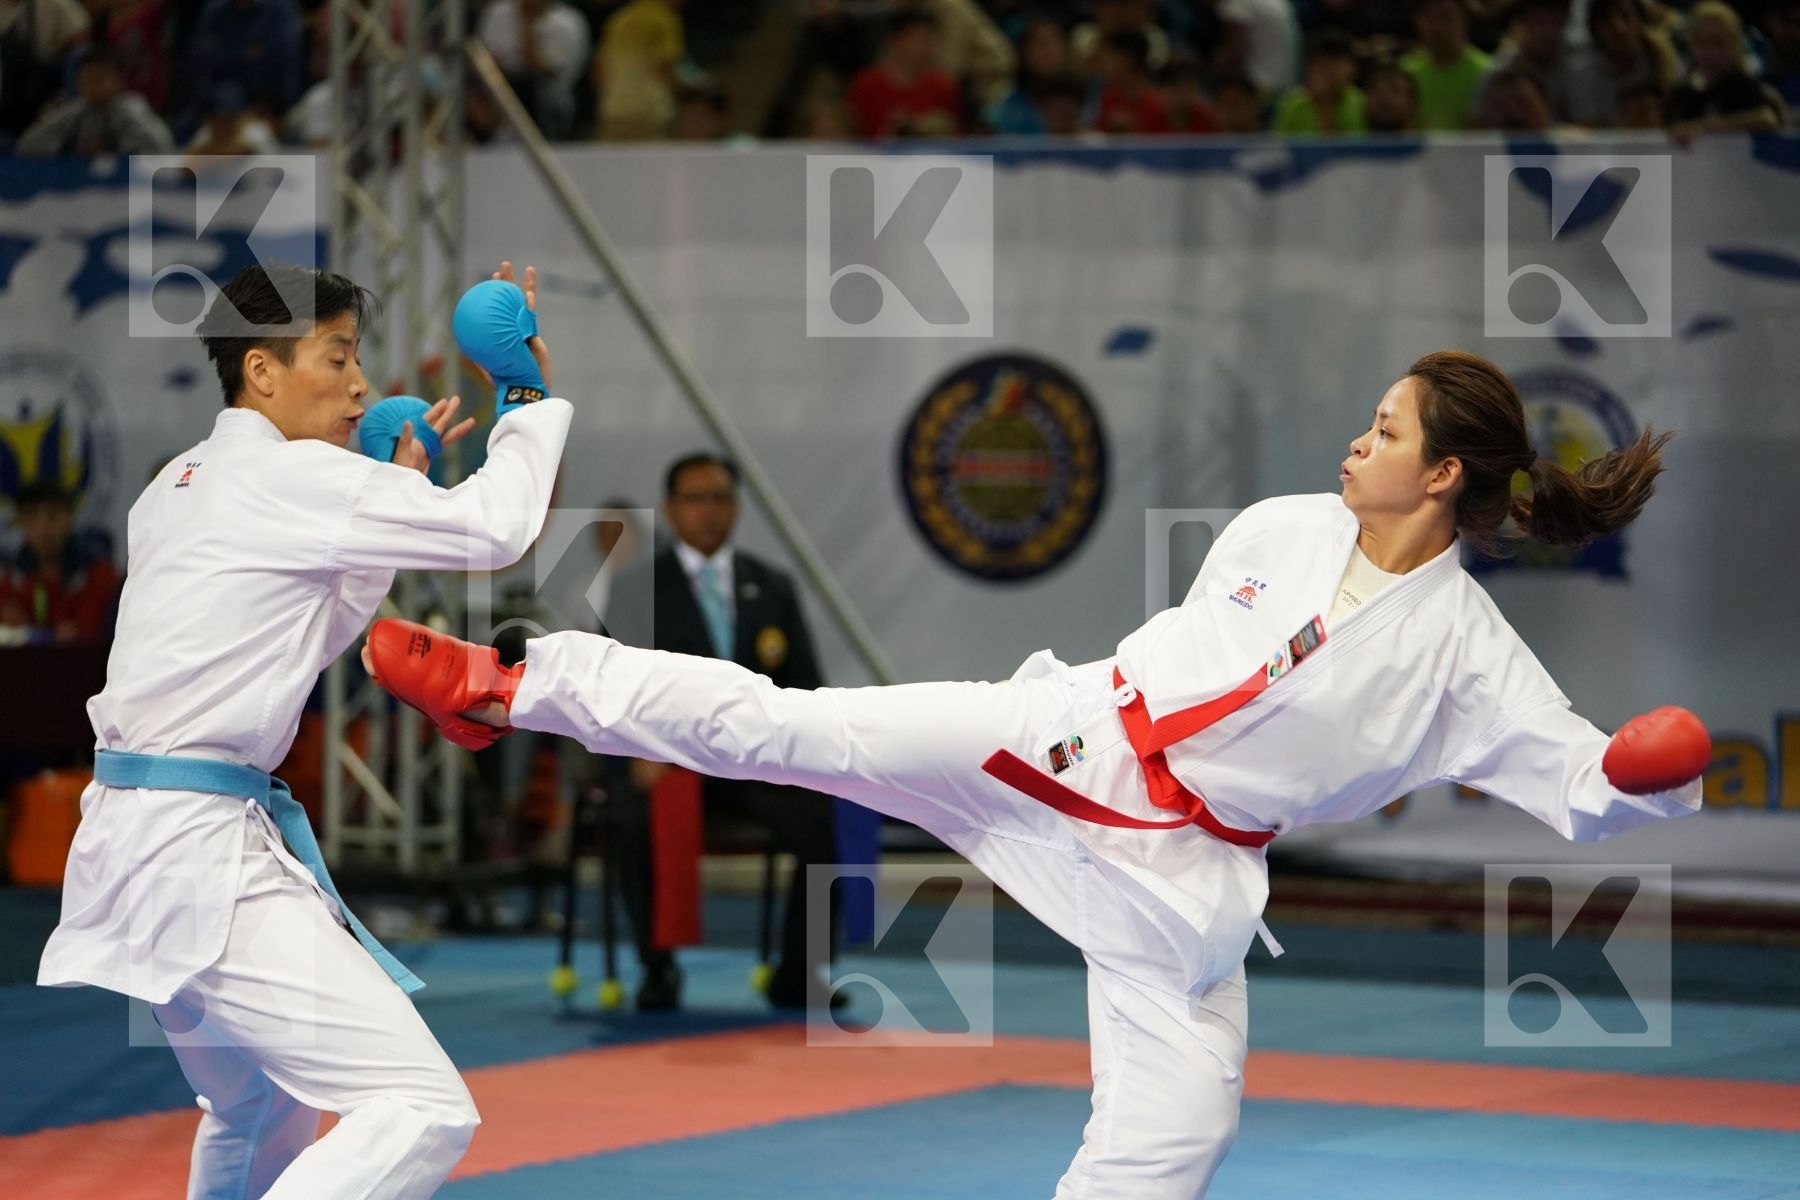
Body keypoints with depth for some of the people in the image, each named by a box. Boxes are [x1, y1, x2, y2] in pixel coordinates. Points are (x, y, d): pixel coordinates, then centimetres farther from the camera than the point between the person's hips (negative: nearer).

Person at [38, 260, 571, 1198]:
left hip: (134, 839, 10)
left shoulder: (179, 487, 17)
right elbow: (492, 527, -15)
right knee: (422, 1112, -19)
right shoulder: (285, 477, -12)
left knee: (257, 1116, 30)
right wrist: (533, 399, 1)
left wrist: (397, 489, 22)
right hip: (201, 854, -10)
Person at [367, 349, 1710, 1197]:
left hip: (1184, 870, -2)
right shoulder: (1282, 528, 1)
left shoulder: (1467, 653, -9)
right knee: (784, 728, -7)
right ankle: (501, 687, 1)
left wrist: (1648, 771, -30)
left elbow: (1581, 781, -11)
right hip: (1072, 742, 2)